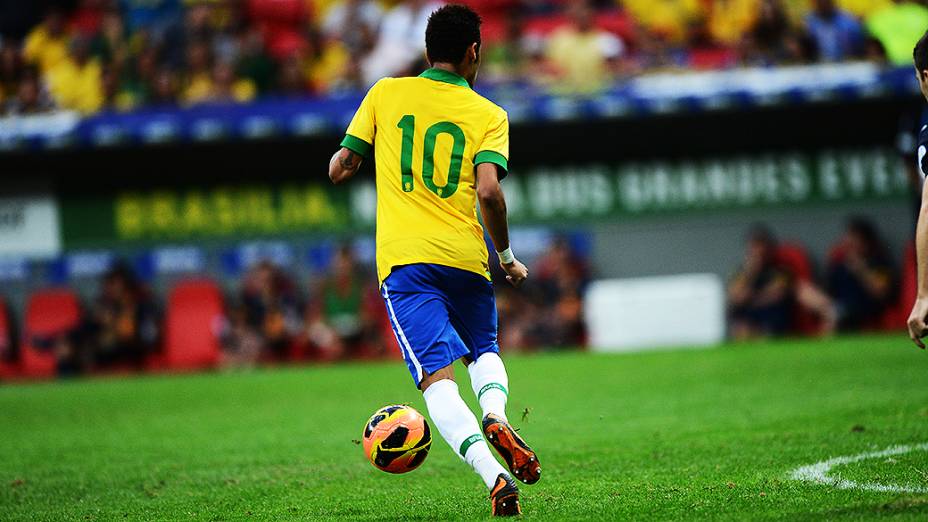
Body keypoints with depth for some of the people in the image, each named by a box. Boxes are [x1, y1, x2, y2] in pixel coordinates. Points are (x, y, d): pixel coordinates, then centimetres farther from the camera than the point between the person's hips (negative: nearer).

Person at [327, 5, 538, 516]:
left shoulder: (386, 94, 9)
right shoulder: (489, 115, 5)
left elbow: (339, 170, 11)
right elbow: (488, 191, -9)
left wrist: (342, 162, 34)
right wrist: (508, 259, 5)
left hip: (402, 261, -1)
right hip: (465, 259, 1)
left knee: (438, 378, -9)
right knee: (484, 351, 26)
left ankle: (494, 476, -30)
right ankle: (496, 416, -7)